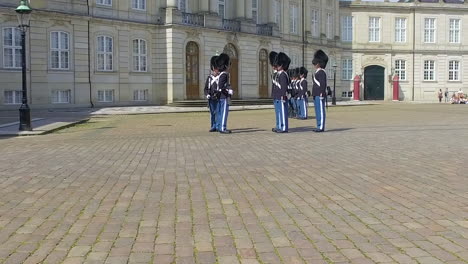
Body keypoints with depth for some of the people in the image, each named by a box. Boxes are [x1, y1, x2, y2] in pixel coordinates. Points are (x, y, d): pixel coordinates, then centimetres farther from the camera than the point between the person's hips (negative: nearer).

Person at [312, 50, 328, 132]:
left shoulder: (321, 72, -11)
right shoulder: (317, 72, 18)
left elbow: (323, 84, -18)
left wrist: (322, 93, -22)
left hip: (320, 95, -10)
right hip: (316, 95, 10)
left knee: (320, 111, -7)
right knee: (317, 111, 11)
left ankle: (321, 127, -4)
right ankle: (319, 126, 15)